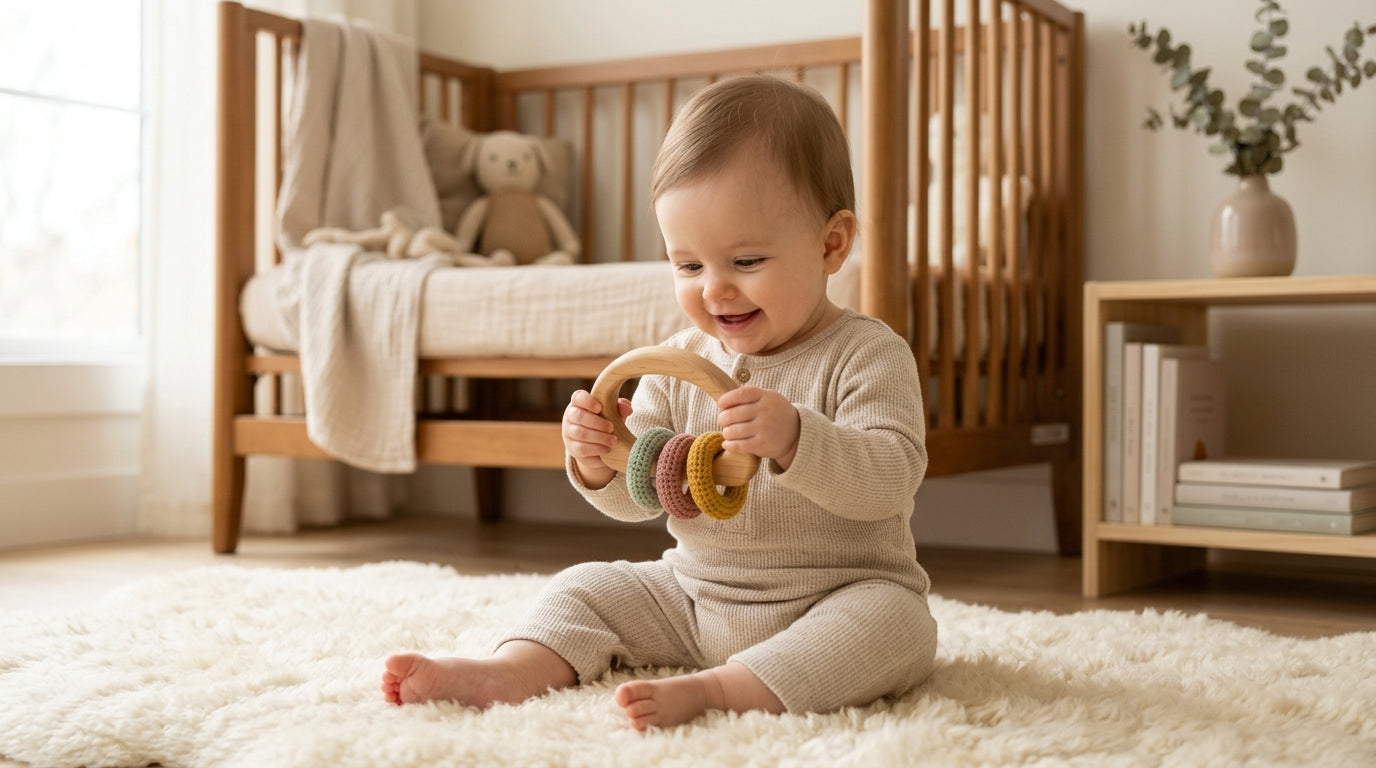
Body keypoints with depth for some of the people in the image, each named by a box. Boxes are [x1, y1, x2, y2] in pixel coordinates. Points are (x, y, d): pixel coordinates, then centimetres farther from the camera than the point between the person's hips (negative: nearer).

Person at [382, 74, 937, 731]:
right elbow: (638, 497, 4)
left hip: (840, 596, -5)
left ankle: (711, 690, -40)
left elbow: (890, 479, -25)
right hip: (693, 595, 5)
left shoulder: (868, 356, -12)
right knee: (590, 587, 0)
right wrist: (600, 462, -19)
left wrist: (793, 438, -41)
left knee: (894, 620, -32)